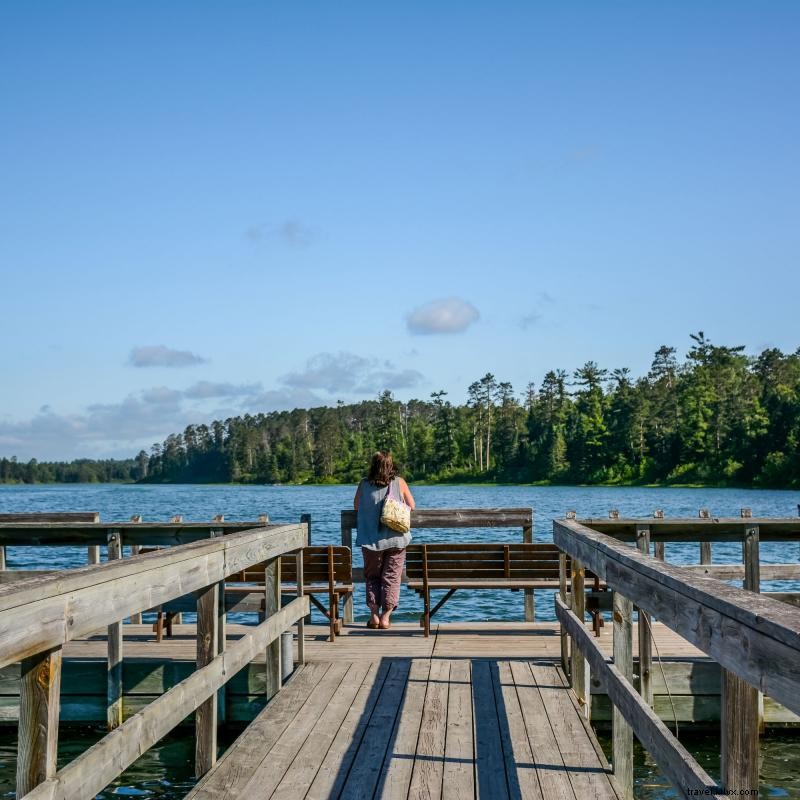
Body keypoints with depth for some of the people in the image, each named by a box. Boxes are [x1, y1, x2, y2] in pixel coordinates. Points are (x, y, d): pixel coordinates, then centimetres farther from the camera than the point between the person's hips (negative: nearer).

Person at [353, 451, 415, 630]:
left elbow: (356, 506, 11)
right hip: (396, 540, 0)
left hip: (371, 540, 0)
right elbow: (411, 506, 7)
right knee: (391, 577, 9)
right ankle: (385, 617, 4)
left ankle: (374, 615, 6)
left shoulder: (364, 485, -4)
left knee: (371, 576, 14)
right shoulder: (399, 483, -4)